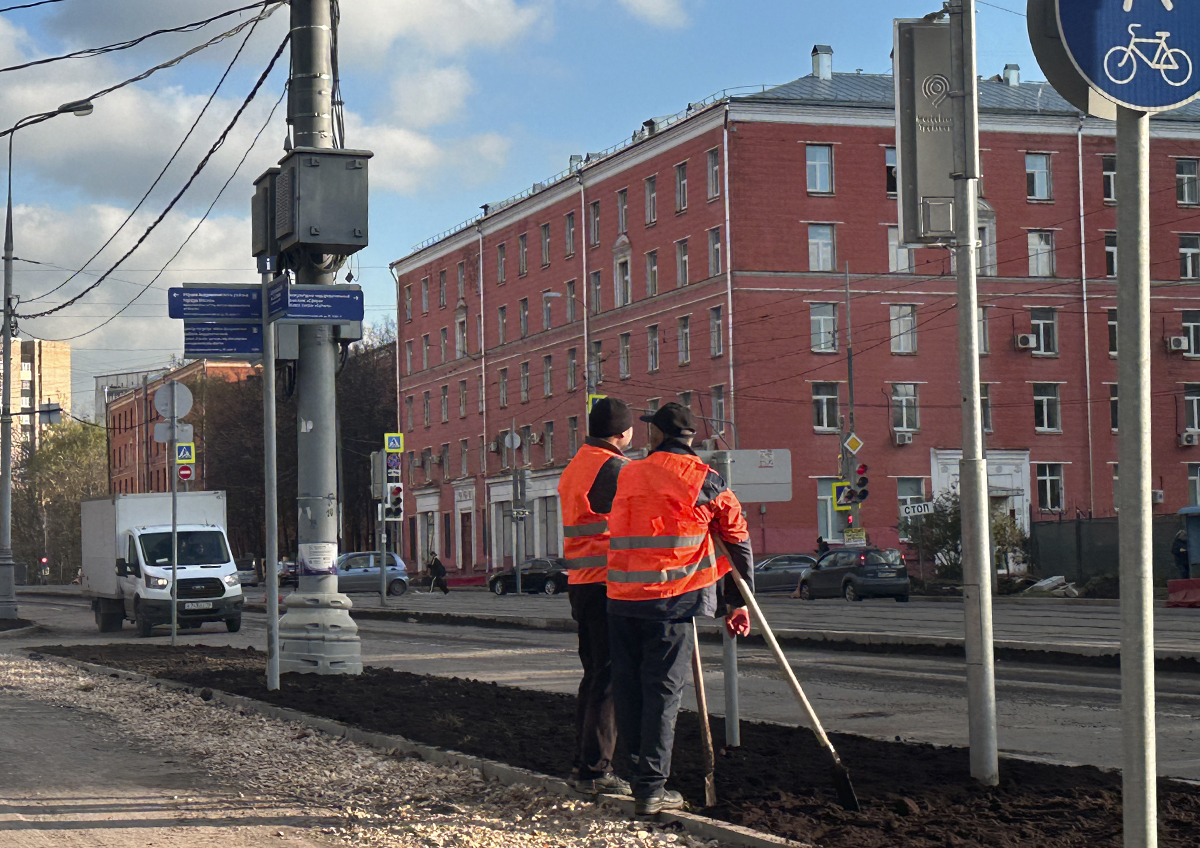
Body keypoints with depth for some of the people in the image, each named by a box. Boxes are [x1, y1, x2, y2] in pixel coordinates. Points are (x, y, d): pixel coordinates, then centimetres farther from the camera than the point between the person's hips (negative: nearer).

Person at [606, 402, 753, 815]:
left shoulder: (627, 475, 9)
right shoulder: (706, 481, 2)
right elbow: (738, 541, 8)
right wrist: (737, 602, 18)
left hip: (622, 598, 3)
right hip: (674, 600, -3)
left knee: (628, 688, 13)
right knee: (663, 692, 0)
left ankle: (640, 770, 19)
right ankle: (651, 788, -1)